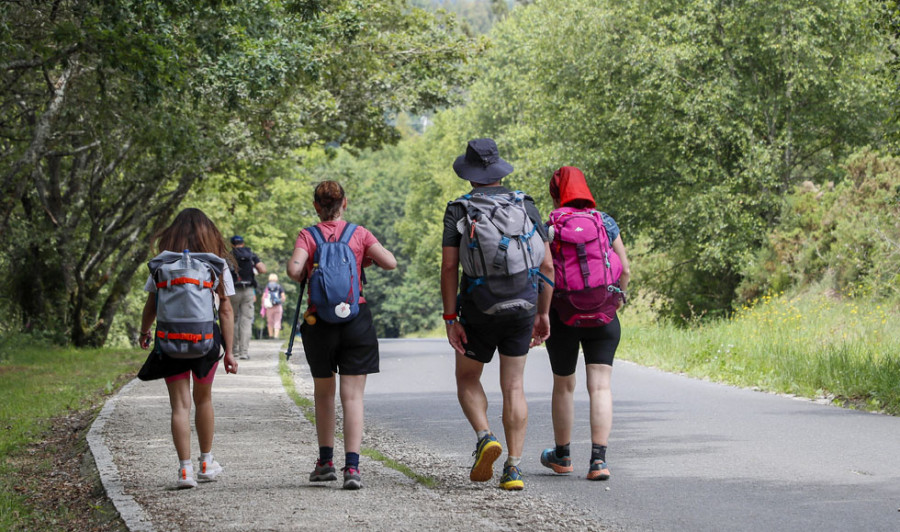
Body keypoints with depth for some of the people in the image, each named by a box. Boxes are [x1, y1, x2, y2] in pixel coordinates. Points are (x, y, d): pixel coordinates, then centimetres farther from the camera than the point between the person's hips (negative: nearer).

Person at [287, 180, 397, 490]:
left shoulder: (308, 236, 0)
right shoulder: (359, 234, 2)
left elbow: (294, 269, -16)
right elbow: (390, 263, -6)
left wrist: (301, 276, 6)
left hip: (320, 323, 0)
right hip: (357, 320, 0)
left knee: (323, 393, 18)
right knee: (353, 396, -2)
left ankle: (326, 461, 24)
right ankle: (352, 467, -12)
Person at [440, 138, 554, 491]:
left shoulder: (458, 210, -2)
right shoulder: (525, 206, 5)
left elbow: (449, 267, -9)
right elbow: (546, 265, 2)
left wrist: (450, 319, -7)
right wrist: (543, 314, 9)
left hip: (478, 309, -2)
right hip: (521, 308, 2)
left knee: (467, 378, 17)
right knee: (513, 387, 7)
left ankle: (484, 438, -7)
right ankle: (513, 469, 0)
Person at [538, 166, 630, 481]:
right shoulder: (606, 223, 2)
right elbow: (625, 270, 3)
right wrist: (619, 296, 21)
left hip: (562, 316, -1)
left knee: (563, 385, 16)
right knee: (600, 387, -3)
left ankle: (562, 455, 31)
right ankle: (598, 459, -16)